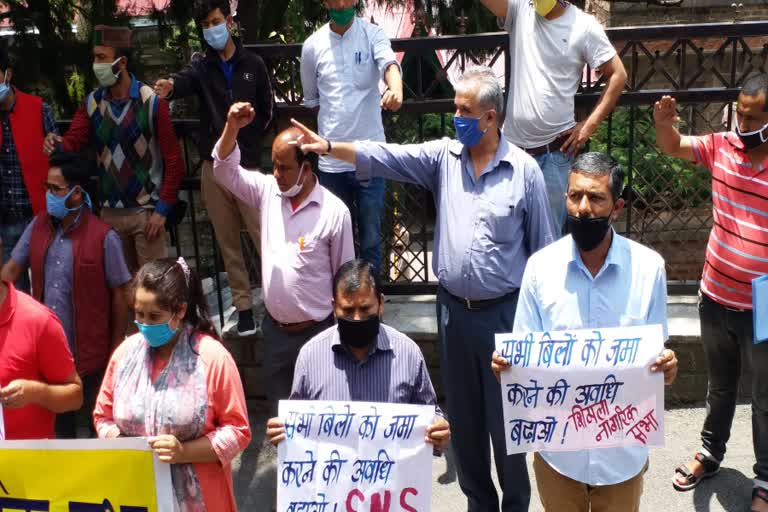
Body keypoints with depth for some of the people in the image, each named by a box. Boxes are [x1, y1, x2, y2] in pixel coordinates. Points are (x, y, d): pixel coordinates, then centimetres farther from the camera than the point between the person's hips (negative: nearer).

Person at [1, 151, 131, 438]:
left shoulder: (103, 238, -14)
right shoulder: (38, 226, 2)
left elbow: (118, 296, -9)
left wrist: (116, 349, -7)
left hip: (90, 352, -5)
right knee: (56, 422, 20)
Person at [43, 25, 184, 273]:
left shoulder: (152, 102, -11)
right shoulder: (91, 103, 3)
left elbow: (173, 159, -10)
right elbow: (73, 143, -3)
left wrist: (162, 209, -12)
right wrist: (57, 144, -27)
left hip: (146, 211, -5)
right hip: (109, 212, 5)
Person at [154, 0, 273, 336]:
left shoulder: (253, 64, 3)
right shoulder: (201, 68, 5)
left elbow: (266, 110, 10)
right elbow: (182, 82, -18)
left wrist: (248, 140, 5)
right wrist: (167, 88, -39)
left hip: (248, 166, -2)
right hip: (214, 167, 2)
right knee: (228, 242, 7)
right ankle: (243, 306, 15)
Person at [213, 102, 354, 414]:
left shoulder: (335, 211, -14)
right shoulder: (268, 192, 0)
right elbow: (225, 171, -4)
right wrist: (232, 128, -21)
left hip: (317, 331, -4)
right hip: (274, 327, 5)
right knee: (278, 408, 18)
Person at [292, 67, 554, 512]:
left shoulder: (524, 169, -7)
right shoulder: (443, 156, 2)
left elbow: (542, 247, -3)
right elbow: (386, 157, -5)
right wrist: (329, 147, -17)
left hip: (504, 311, -4)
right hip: (454, 309, 4)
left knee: (506, 416, 8)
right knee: (463, 415, 16)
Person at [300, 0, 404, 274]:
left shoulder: (372, 34, -3)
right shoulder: (312, 45, 3)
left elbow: (389, 64, -24)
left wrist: (396, 90, -45)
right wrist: (335, 127, 6)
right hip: (331, 159, 2)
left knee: (371, 238, 8)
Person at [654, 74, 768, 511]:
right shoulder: (722, 146, -6)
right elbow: (672, 147, 5)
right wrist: (664, 125, -16)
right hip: (716, 298, 4)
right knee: (720, 386, 25)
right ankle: (711, 454, 46)